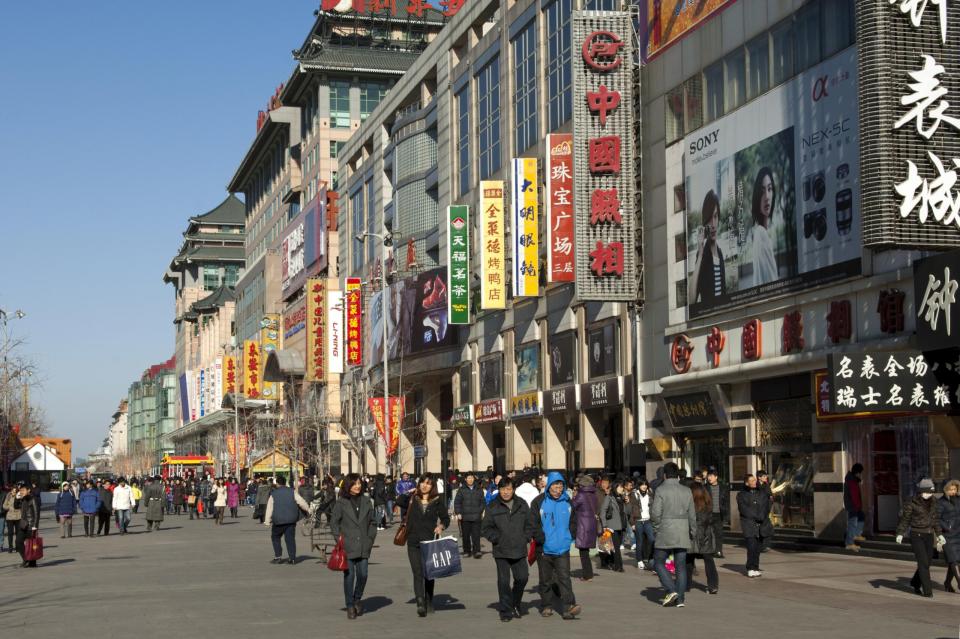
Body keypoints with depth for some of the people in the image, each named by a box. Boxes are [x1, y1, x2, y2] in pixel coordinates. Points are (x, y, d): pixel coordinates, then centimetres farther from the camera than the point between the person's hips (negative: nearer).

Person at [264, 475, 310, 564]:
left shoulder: (273, 494, 4)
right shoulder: (292, 492, 5)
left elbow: (269, 509, 3)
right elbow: (301, 502, 2)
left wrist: (267, 522, 5)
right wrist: (308, 510, 14)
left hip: (278, 520, -1)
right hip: (291, 519, 1)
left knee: (275, 537, 15)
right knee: (290, 538, 5)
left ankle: (278, 557, 9)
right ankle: (292, 558, -1)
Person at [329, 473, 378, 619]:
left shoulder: (366, 501, 7)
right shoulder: (341, 503, -1)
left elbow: (373, 522, 14)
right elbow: (334, 522, 3)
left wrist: (370, 538, 5)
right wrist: (339, 539, -4)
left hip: (363, 546, 3)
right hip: (347, 546, -3)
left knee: (363, 575, -1)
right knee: (349, 576, -1)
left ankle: (357, 599, 23)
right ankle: (350, 606, 10)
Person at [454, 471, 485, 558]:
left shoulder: (479, 490, 9)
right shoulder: (462, 490, 4)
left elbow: (483, 502, 14)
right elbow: (457, 502, 4)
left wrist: (482, 512, 4)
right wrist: (458, 513, -4)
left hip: (476, 516, 0)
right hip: (465, 517, 0)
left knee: (476, 534, -7)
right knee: (466, 535, 6)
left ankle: (477, 551, -8)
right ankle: (466, 551, 16)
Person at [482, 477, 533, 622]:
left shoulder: (522, 505, 7)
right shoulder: (492, 507, 0)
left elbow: (529, 524, 14)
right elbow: (486, 528, 3)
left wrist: (526, 538, 1)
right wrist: (496, 539, -8)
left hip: (519, 550, 2)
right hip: (501, 551, -2)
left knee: (522, 577, -2)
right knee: (503, 581, -1)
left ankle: (515, 604, 23)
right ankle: (506, 611, 8)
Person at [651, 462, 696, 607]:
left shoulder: (661, 490, -7)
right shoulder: (686, 491, 7)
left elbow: (655, 513, -12)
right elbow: (692, 515, 8)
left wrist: (656, 526, 4)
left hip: (665, 534, -4)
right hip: (682, 534, 4)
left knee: (659, 562, 7)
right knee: (681, 566, 7)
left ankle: (671, 590, -8)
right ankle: (680, 598, 5)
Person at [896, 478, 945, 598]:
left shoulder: (932, 503, 6)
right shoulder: (912, 504, -10)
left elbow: (935, 520, 15)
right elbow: (904, 519, -7)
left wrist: (939, 534, 12)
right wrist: (900, 534, -16)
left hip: (929, 536, 6)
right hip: (916, 535, -6)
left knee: (927, 562, 9)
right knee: (923, 563, -10)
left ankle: (915, 583, 31)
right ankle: (927, 590, -7)